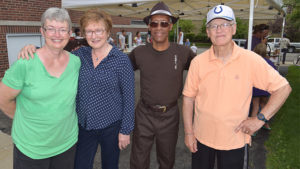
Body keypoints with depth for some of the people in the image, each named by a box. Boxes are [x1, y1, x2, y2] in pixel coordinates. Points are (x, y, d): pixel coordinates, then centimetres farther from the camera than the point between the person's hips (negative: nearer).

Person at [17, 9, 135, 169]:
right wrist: (32, 48, -13)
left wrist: (126, 130, -9)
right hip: (84, 125, 3)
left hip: (111, 126, -3)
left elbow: (128, 97, -11)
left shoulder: (121, 59, -13)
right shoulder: (81, 54, 0)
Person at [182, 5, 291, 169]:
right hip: (202, 137, 2)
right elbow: (188, 98, -1)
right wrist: (188, 132, -2)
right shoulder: (198, 62, -6)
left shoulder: (251, 60, -11)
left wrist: (260, 118, -12)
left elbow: (283, 88, -4)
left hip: (235, 140, -1)